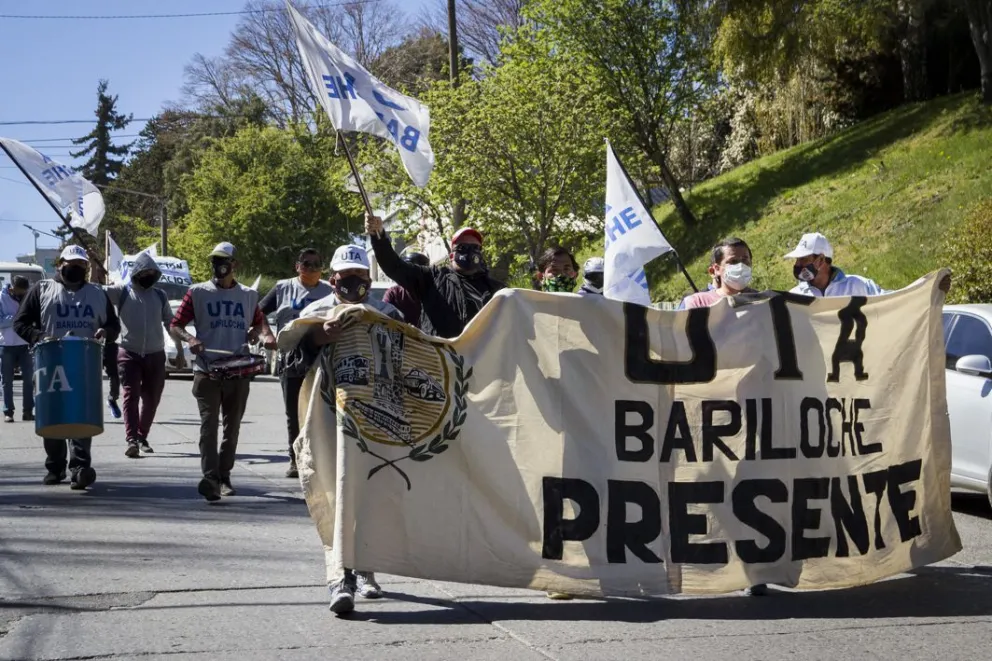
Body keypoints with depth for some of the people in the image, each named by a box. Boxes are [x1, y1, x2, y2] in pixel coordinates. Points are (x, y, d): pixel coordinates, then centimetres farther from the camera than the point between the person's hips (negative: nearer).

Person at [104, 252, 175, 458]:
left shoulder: (160, 296, 11)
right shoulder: (122, 292, 1)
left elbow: (170, 324, 15)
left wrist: (180, 351, 11)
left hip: (155, 355, 3)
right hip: (130, 354, -3)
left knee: (151, 398, 7)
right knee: (131, 395, -12)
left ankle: (142, 437, 21)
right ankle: (131, 440, -19)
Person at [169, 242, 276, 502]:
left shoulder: (249, 295, 12)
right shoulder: (198, 292, 4)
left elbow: (258, 322, 28)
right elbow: (175, 327, 4)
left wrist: (266, 335, 5)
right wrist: (189, 339, -17)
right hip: (206, 370, -3)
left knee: (233, 426, 9)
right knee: (209, 422, -14)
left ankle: (224, 476, 20)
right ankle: (210, 478, -23)